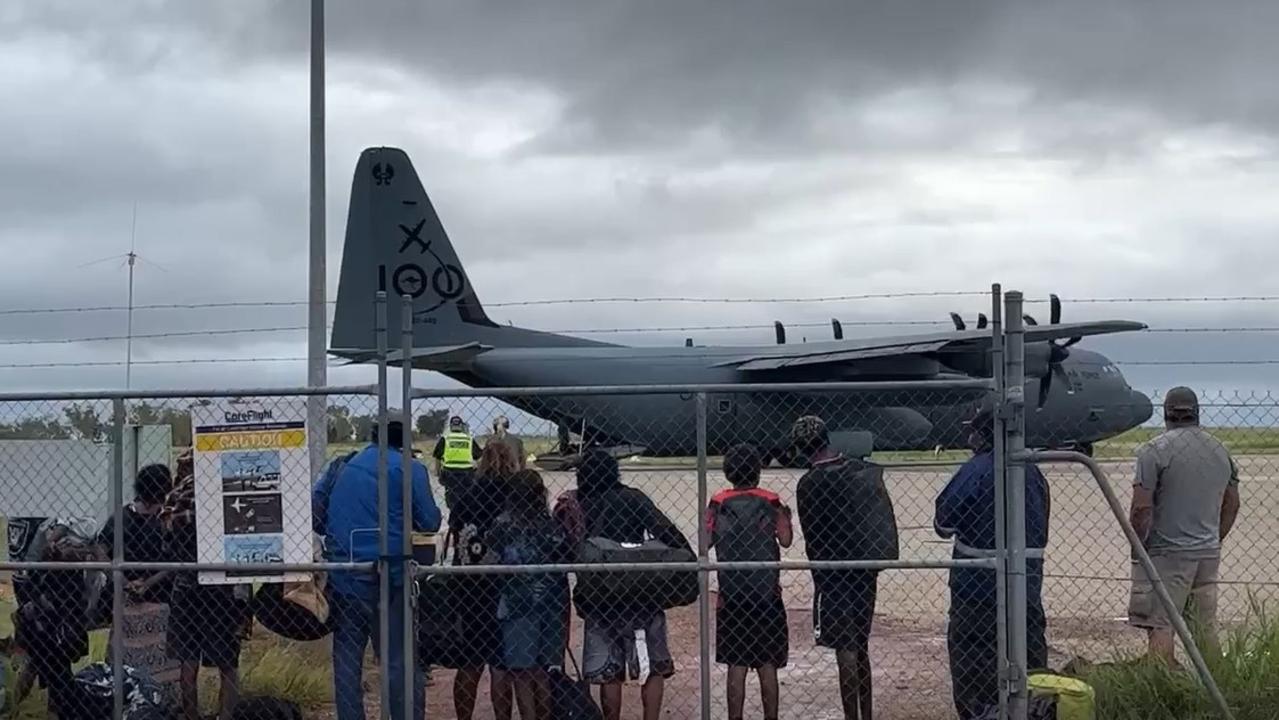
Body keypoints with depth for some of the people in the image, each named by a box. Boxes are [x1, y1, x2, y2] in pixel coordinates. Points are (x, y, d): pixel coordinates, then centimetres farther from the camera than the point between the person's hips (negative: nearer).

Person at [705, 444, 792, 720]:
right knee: (767, 665, 5)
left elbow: (705, 541, -5)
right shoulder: (770, 502, -2)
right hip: (766, 592, -1)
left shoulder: (718, 503, -1)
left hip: (731, 594, 1)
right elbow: (785, 540, -8)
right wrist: (786, 517, 12)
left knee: (736, 666, 4)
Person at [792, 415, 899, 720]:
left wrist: (821, 578, 0)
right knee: (860, 647, 18)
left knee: (845, 650, -4)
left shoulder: (810, 483, -13)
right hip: (867, 569, 7)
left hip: (835, 571, -7)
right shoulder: (865, 470, 5)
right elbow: (884, 516, 7)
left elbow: (813, 538, -9)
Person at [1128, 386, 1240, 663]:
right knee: (1206, 628, 12)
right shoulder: (1221, 451, 10)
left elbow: (1141, 508, -14)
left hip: (1167, 554, -6)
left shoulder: (1154, 451, -10)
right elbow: (1232, 505, 18)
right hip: (1209, 553, 6)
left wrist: (1138, 545, -2)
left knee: (1159, 626, -6)